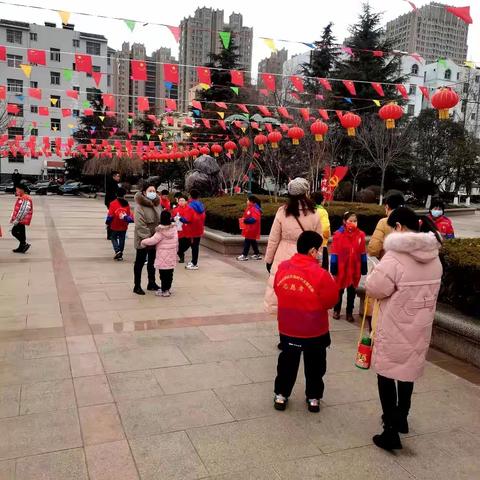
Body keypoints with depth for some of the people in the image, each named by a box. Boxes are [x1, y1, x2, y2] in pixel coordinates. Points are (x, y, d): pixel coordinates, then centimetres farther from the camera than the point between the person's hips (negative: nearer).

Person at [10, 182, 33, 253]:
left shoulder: (26, 199, -18)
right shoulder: (20, 198, 15)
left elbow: (23, 211, -24)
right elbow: (16, 209, 22)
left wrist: (16, 220, -22)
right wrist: (12, 218, 20)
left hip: (21, 220, -10)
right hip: (20, 220, 10)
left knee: (14, 231, -10)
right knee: (21, 233, 13)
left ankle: (25, 244, -5)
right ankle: (21, 248, 20)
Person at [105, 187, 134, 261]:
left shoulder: (113, 203, -12)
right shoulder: (126, 204, -4)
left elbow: (110, 215, -11)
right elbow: (129, 215, -1)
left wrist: (108, 223, 2)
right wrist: (127, 219, 17)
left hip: (114, 226, -2)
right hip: (123, 226, 2)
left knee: (114, 238, 15)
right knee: (122, 240, 12)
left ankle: (117, 250, -6)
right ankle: (120, 255, 15)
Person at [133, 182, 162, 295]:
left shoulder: (157, 204, 6)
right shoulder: (140, 206, -15)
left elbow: (161, 220, 10)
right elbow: (140, 225, -20)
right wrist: (147, 237, -24)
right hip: (143, 240, -7)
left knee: (152, 262, 18)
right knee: (140, 262, 5)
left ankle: (151, 283, 32)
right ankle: (137, 286, 15)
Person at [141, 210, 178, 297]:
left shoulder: (161, 231, -16)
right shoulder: (174, 228, 3)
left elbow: (153, 240, -19)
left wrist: (143, 242, -4)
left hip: (163, 256, -6)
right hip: (172, 255, 6)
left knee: (163, 273, 1)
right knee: (170, 273, 12)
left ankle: (164, 291, 6)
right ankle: (167, 289, 22)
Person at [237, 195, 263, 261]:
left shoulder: (255, 209, -18)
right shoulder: (249, 208, 13)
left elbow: (254, 219, -28)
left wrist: (246, 220, -26)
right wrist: (244, 219, 8)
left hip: (251, 229, -10)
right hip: (248, 228, 10)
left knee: (247, 241, -6)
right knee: (252, 241, 16)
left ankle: (244, 255, -1)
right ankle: (257, 254, 24)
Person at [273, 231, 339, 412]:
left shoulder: (282, 267, -8)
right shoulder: (321, 274, -21)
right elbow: (331, 300, -11)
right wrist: (331, 283, 4)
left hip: (287, 328, 3)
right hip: (315, 330, -3)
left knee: (287, 362, 20)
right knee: (315, 365, 18)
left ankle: (281, 394, 29)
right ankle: (313, 397, 29)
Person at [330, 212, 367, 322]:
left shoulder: (360, 235, -4)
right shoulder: (338, 235, -14)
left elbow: (363, 254, 3)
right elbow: (334, 254, -10)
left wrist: (363, 270, 5)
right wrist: (333, 271, -10)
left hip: (355, 269, 3)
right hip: (341, 269, -2)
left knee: (352, 291, 14)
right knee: (339, 290, 15)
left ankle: (349, 312, 28)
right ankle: (336, 310, 33)